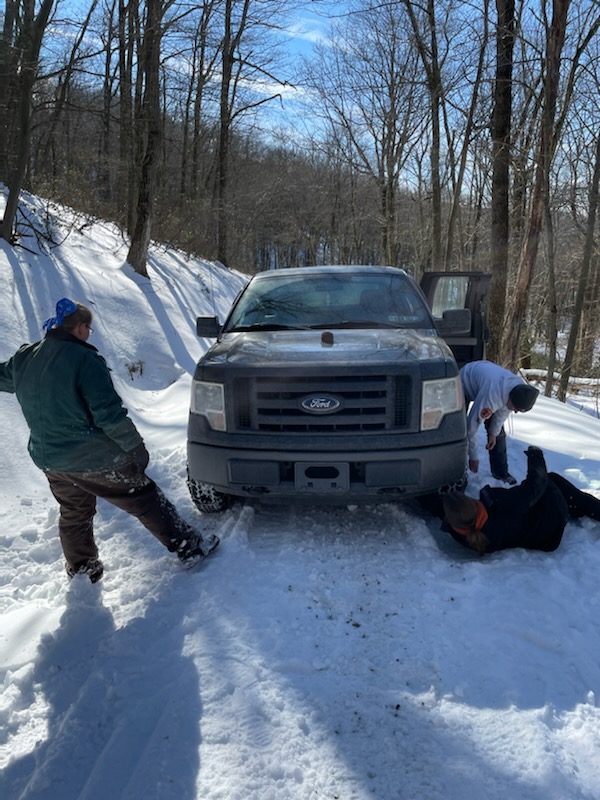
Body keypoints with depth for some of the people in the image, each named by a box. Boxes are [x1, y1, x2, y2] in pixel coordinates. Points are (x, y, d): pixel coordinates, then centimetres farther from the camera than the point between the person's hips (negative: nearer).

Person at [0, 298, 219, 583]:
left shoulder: (23, 358, 1)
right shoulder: (83, 359, -20)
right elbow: (108, 413, -23)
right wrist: (135, 447, -13)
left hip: (50, 459, 7)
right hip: (96, 459, -7)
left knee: (73, 515, 26)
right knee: (146, 501, 6)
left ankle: (81, 569, 41)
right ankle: (189, 548, 16)